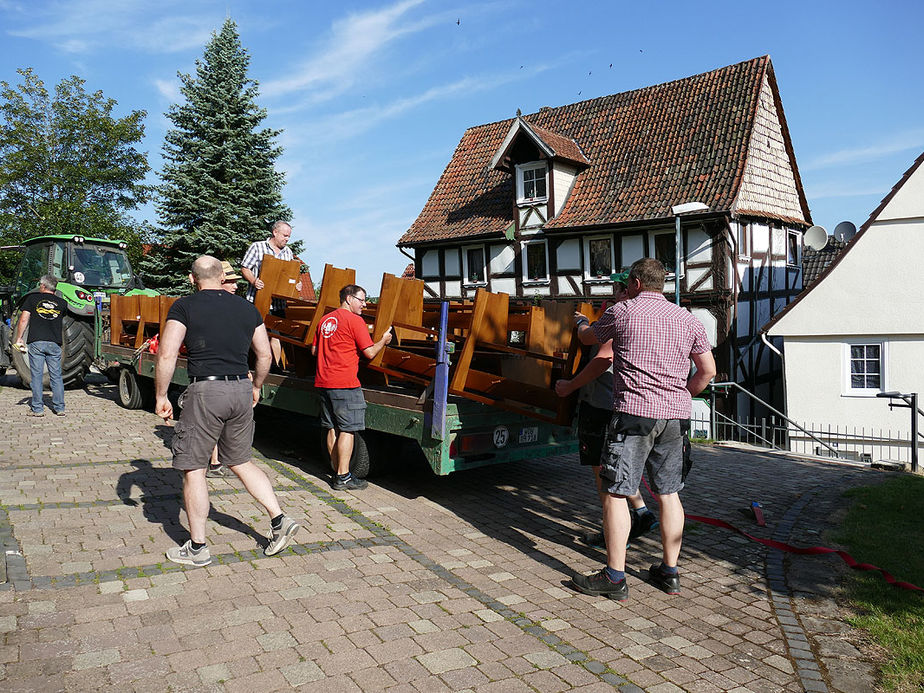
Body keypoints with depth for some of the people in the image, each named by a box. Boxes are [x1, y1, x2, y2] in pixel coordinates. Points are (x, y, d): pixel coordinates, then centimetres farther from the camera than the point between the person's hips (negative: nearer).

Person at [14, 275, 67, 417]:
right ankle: (59, 408, 8)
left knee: (36, 376, 3)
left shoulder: (32, 298, 3)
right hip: (55, 343, 2)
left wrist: (19, 339, 3)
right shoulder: (61, 303, 9)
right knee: (56, 376, 7)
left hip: (36, 342, -2)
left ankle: (37, 408, 4)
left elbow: (23, 320, -2)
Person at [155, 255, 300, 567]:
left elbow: (167, 355, -10)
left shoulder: (185, 306, -3)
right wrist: (255, 387, 27)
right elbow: (265, 354, 13)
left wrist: (160, 396, 0)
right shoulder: (246, 308, 10)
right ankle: (279, 520, 15)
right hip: (242, 391, 5)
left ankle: (197, 547, 15)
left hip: (205, 392, -5)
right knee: (241, 462, 20)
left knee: (193, 468, 8)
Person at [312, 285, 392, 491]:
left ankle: (337, 472, 19)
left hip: (324, 381, 8)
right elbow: (370, 352, -11)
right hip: (345, 383, -8)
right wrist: (384, 341, 6)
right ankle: (343, 477, -1)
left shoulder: (325, 320, 15)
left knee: (332, 429, 12)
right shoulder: (354, 320, -9)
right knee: (347, 430, -3)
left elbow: (314, 350, 21)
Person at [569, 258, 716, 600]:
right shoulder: (687, 319, 11)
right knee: (669, 493, 13)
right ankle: (670, 572, 21)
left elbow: (587, 337, 15)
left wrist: (580, 322, 37)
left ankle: (614, 578, 3)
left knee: (615, 492, 0)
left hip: (634, 412, -6)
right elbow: (708, 370, 11)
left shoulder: (622, 312, -2)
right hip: (675, 417, 6)